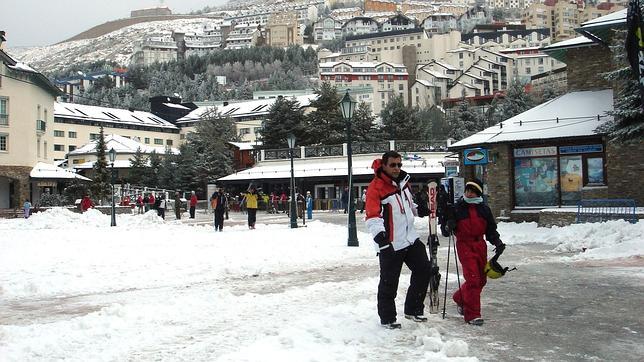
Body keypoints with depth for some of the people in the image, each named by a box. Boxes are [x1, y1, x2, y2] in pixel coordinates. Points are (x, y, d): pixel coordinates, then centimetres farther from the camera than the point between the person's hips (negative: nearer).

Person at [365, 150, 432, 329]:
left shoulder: (403, 181, 8)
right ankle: (387, 318, 17)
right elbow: (372, 215, -26)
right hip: (390, 243, -8)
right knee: (389, 282, 0)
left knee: (423, 270, 11)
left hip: (410, 237, 8)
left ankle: (413, 309, 26)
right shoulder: (375, 187, -17)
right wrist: (378, 233, -40)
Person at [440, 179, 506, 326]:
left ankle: (460, 298, 38)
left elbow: (491, 229, 14)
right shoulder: (456, 208, -2)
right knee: (472, 278, -15)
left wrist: (497, 242, -1)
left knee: (481, 279, 14)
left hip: (480, 245, 5)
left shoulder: (484, 209, 8)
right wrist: (447, 227, -22)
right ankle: (471, 314, -9)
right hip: (464, 245, -5)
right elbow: (445, 230, 1)